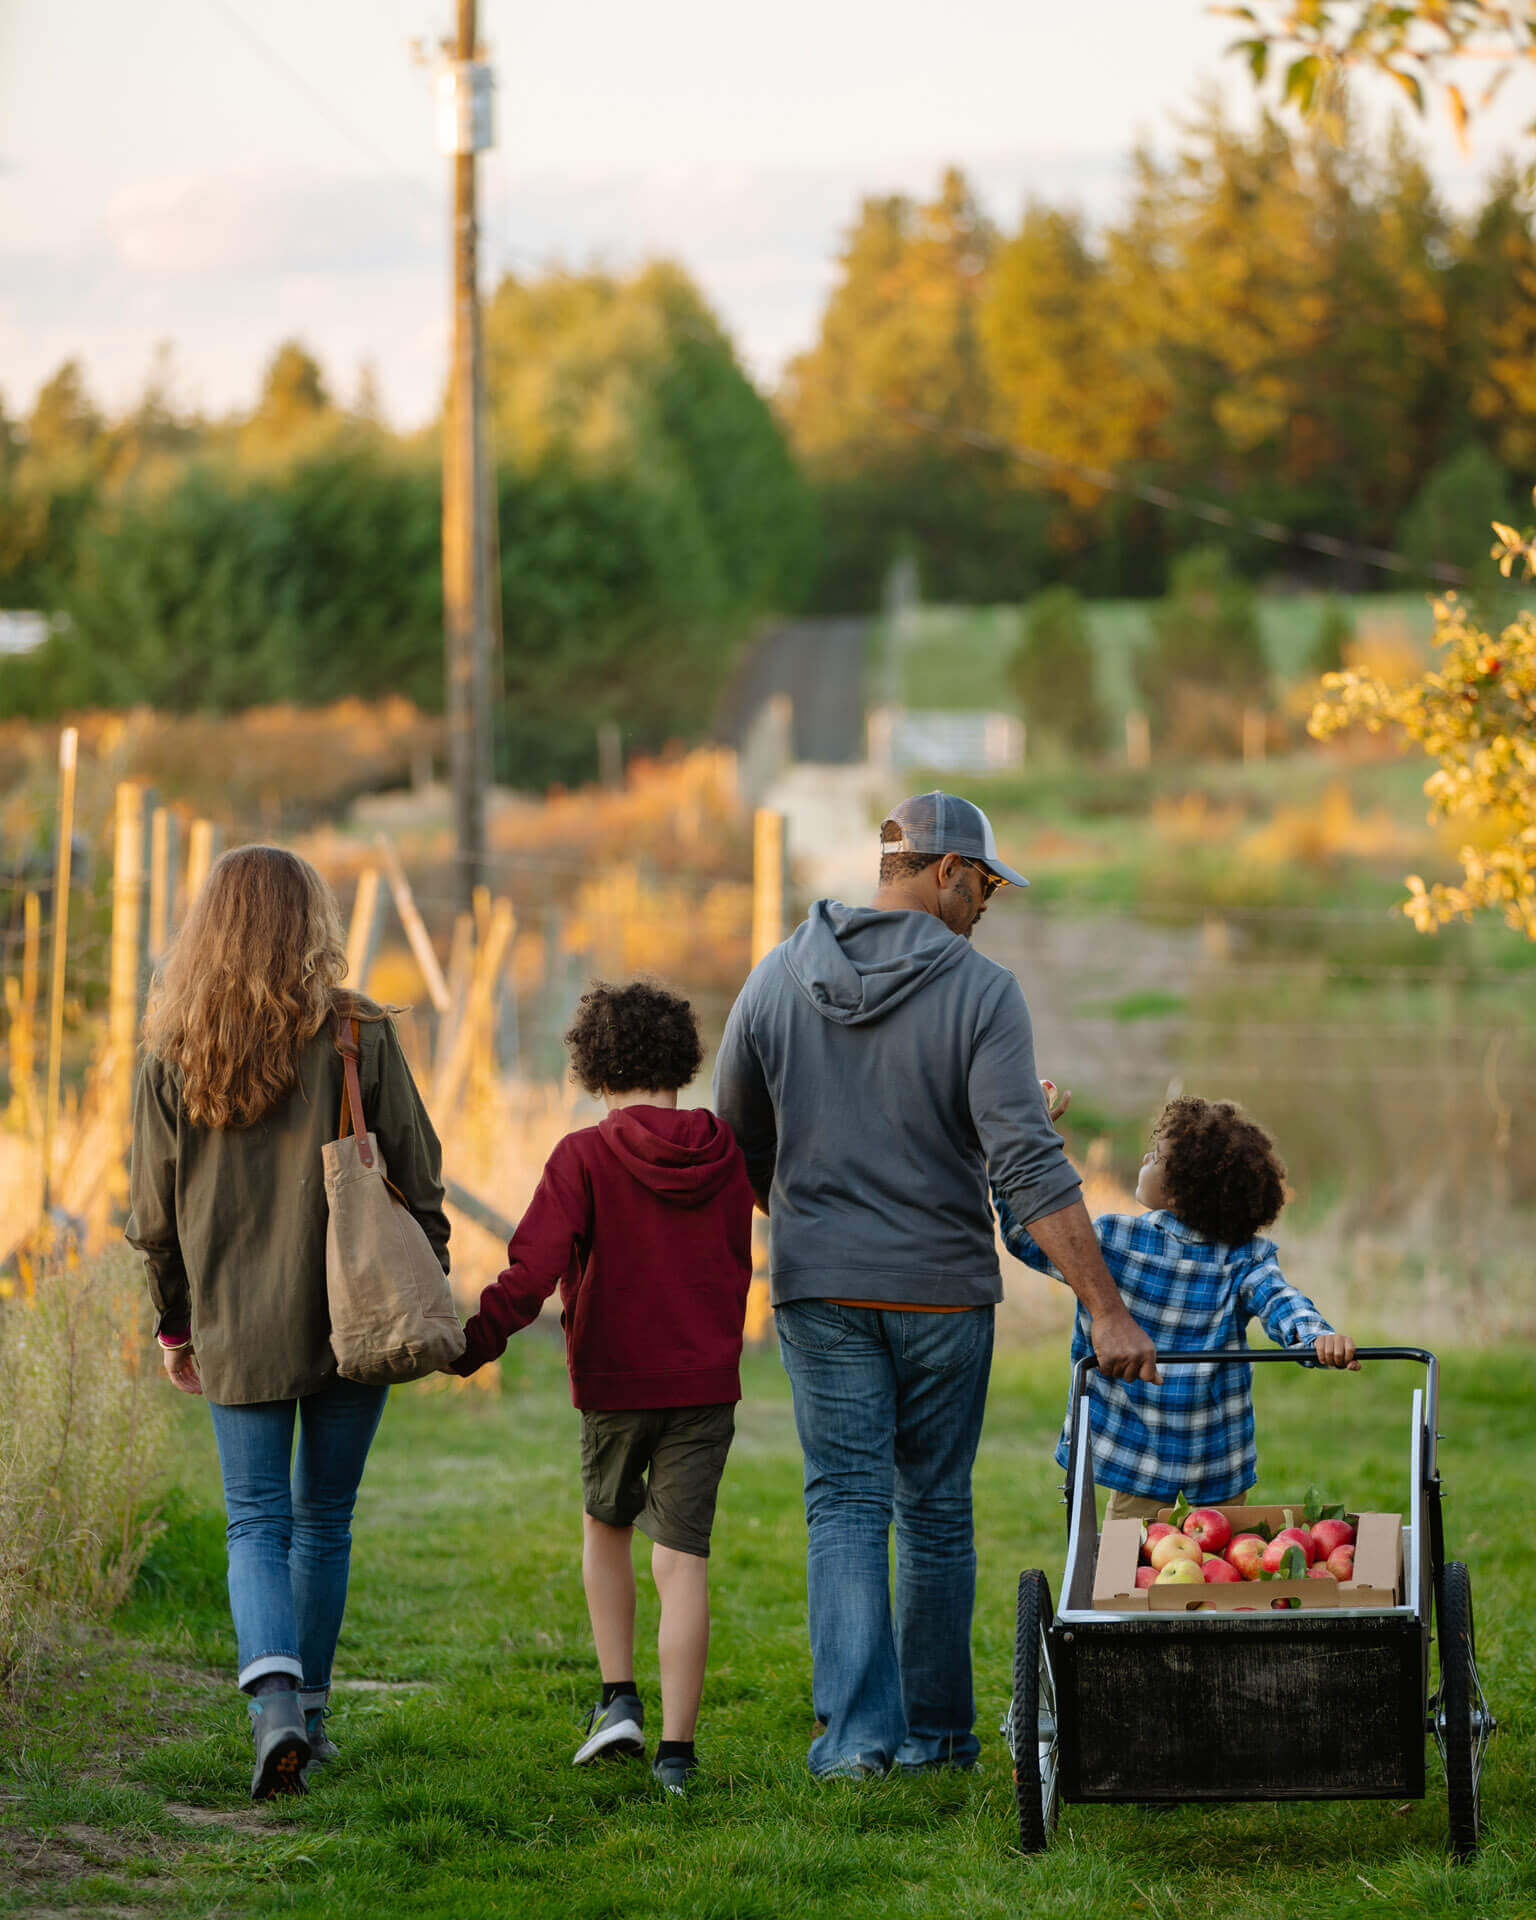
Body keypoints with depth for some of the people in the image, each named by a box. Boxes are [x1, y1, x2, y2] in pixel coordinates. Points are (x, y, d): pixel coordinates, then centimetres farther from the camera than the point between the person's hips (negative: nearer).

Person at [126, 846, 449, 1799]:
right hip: (353, 1316, 0)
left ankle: (276, 1698, -18)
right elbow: (416, 1179, -3)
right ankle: (310, 1713, 21)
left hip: (237, 1327, 0)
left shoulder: (174, 1051, -1)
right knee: (325, 1516, 14)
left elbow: (155, 1210, 5)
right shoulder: (357, 1035, -6)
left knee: (258, 1523, 4)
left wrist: (175, 1325, 17)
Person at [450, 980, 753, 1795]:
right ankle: (675, 1750, -5)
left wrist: (474, 1344, -17)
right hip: (705, 1382, 1)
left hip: (614, 1382, -1)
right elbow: (737, 1265, 14)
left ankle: (619, 1700, 15)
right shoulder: (724, 1155, 1)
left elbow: (534, 1270, -18)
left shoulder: (584, 1157, -10)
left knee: (606, 1523, 23)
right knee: (682, 1558, 0)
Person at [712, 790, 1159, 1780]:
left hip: (820, 1289, 2)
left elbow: (738, 1147, 9)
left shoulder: (779, 980, 0)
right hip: (942, 1289, -2)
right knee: (936, 1509, 12)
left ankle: (857, 1727, -11)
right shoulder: (981, 992, -12)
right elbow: (1030, 1165, -20)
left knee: (846, 1504, 3)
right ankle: (936, 1728, 20)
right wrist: (1107, 1311, -20)